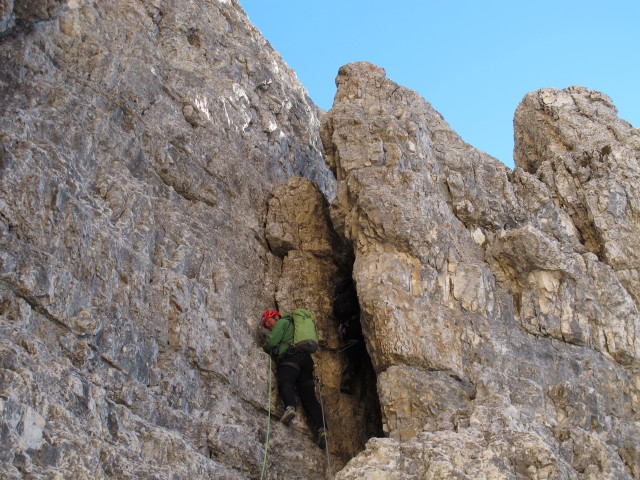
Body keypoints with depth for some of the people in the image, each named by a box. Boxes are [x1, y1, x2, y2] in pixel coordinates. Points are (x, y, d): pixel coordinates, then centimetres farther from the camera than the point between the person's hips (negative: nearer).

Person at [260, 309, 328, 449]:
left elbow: (272, 341, 2)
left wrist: (264, 348, 20)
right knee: (308, 396, -2)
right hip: (306, 358, 8)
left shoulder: (282, 322, 15)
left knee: (285, 382, -29)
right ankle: (321, 428, -17)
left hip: (291, 356, -8)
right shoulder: (292, 326, 41)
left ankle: (290, 407, -59)